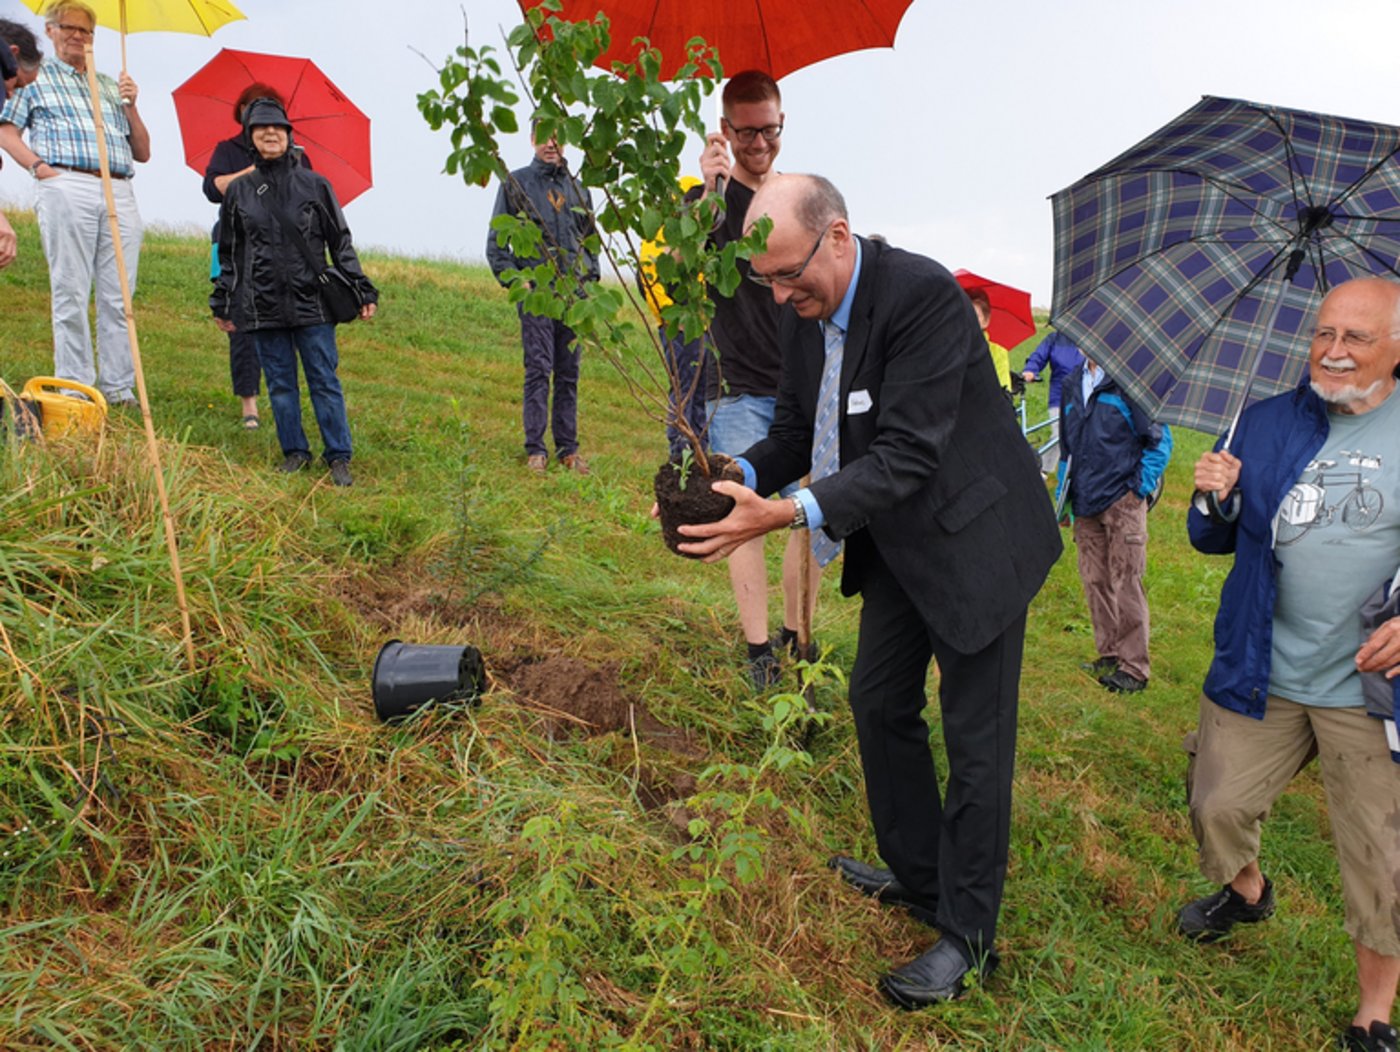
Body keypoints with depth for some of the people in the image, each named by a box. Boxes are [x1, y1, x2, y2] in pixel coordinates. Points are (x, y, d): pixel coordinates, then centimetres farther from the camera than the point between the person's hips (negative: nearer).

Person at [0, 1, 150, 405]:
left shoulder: (111, 86, 25)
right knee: (71, 295, -6)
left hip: (120, 194, 3)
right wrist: (39, 166, -7)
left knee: (118, 298, -2)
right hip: (67, 188, -3)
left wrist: (131, 106, 9)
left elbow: (143, 153, 22)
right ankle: (75, 389, -3)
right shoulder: (36, 77, 16)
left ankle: (119, 388, 2)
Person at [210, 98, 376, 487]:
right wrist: (223, 304, 14)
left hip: (311, 302, -2)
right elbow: (229, 253, 15)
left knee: (324, 381, -1)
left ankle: (339, 458, 7)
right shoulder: (238, 191, 9)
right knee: (280, 384, 7)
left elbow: (340, 242, 7)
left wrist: (362, 291, 1)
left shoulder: (314, 185, 4)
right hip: (263, 305, 2)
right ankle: (295, 453, 19)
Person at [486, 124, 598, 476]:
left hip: (574, 290, 4)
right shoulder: (516, 182, 5)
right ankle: (535, 450, -2)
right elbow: (496, 240, 4)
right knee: (538, 369, -8)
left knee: (569, 373, 6)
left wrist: (590, 273, 9)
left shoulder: (578, 187, 16)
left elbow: (591, 236, 24)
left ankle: (568, 449, 11)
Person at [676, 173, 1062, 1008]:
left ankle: (968, 937, 18)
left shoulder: (924, 296, -28)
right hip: (898, 541, 9)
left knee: (975, 738, 2)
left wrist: (788, 514, -39)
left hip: (974, 537, -8)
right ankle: (916, 876, 38)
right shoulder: (805, 310, -3)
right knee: (880, 699, 17)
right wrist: (738, 477, -15)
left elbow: (909, 454, -32)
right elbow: (799, 428, 5)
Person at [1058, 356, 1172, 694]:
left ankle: (1134, 666, 5)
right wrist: (1064, 496, 19)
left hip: (1123, 501, -6)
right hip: (1085, 504, 6)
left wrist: (1141, 487, -8)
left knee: (1125, 583, -4)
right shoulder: (1072, 383, 13)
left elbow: (1160, 439, -5)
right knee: (1095, 581, 10)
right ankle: (1109, 656, 22)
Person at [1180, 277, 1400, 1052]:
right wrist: (1212, 501, -13)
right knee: (1216, 808, 13)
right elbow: (1215, 541, 9)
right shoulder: (1265, 423, 5)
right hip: (1261, 674, 3)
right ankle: (1246, 890, 47)